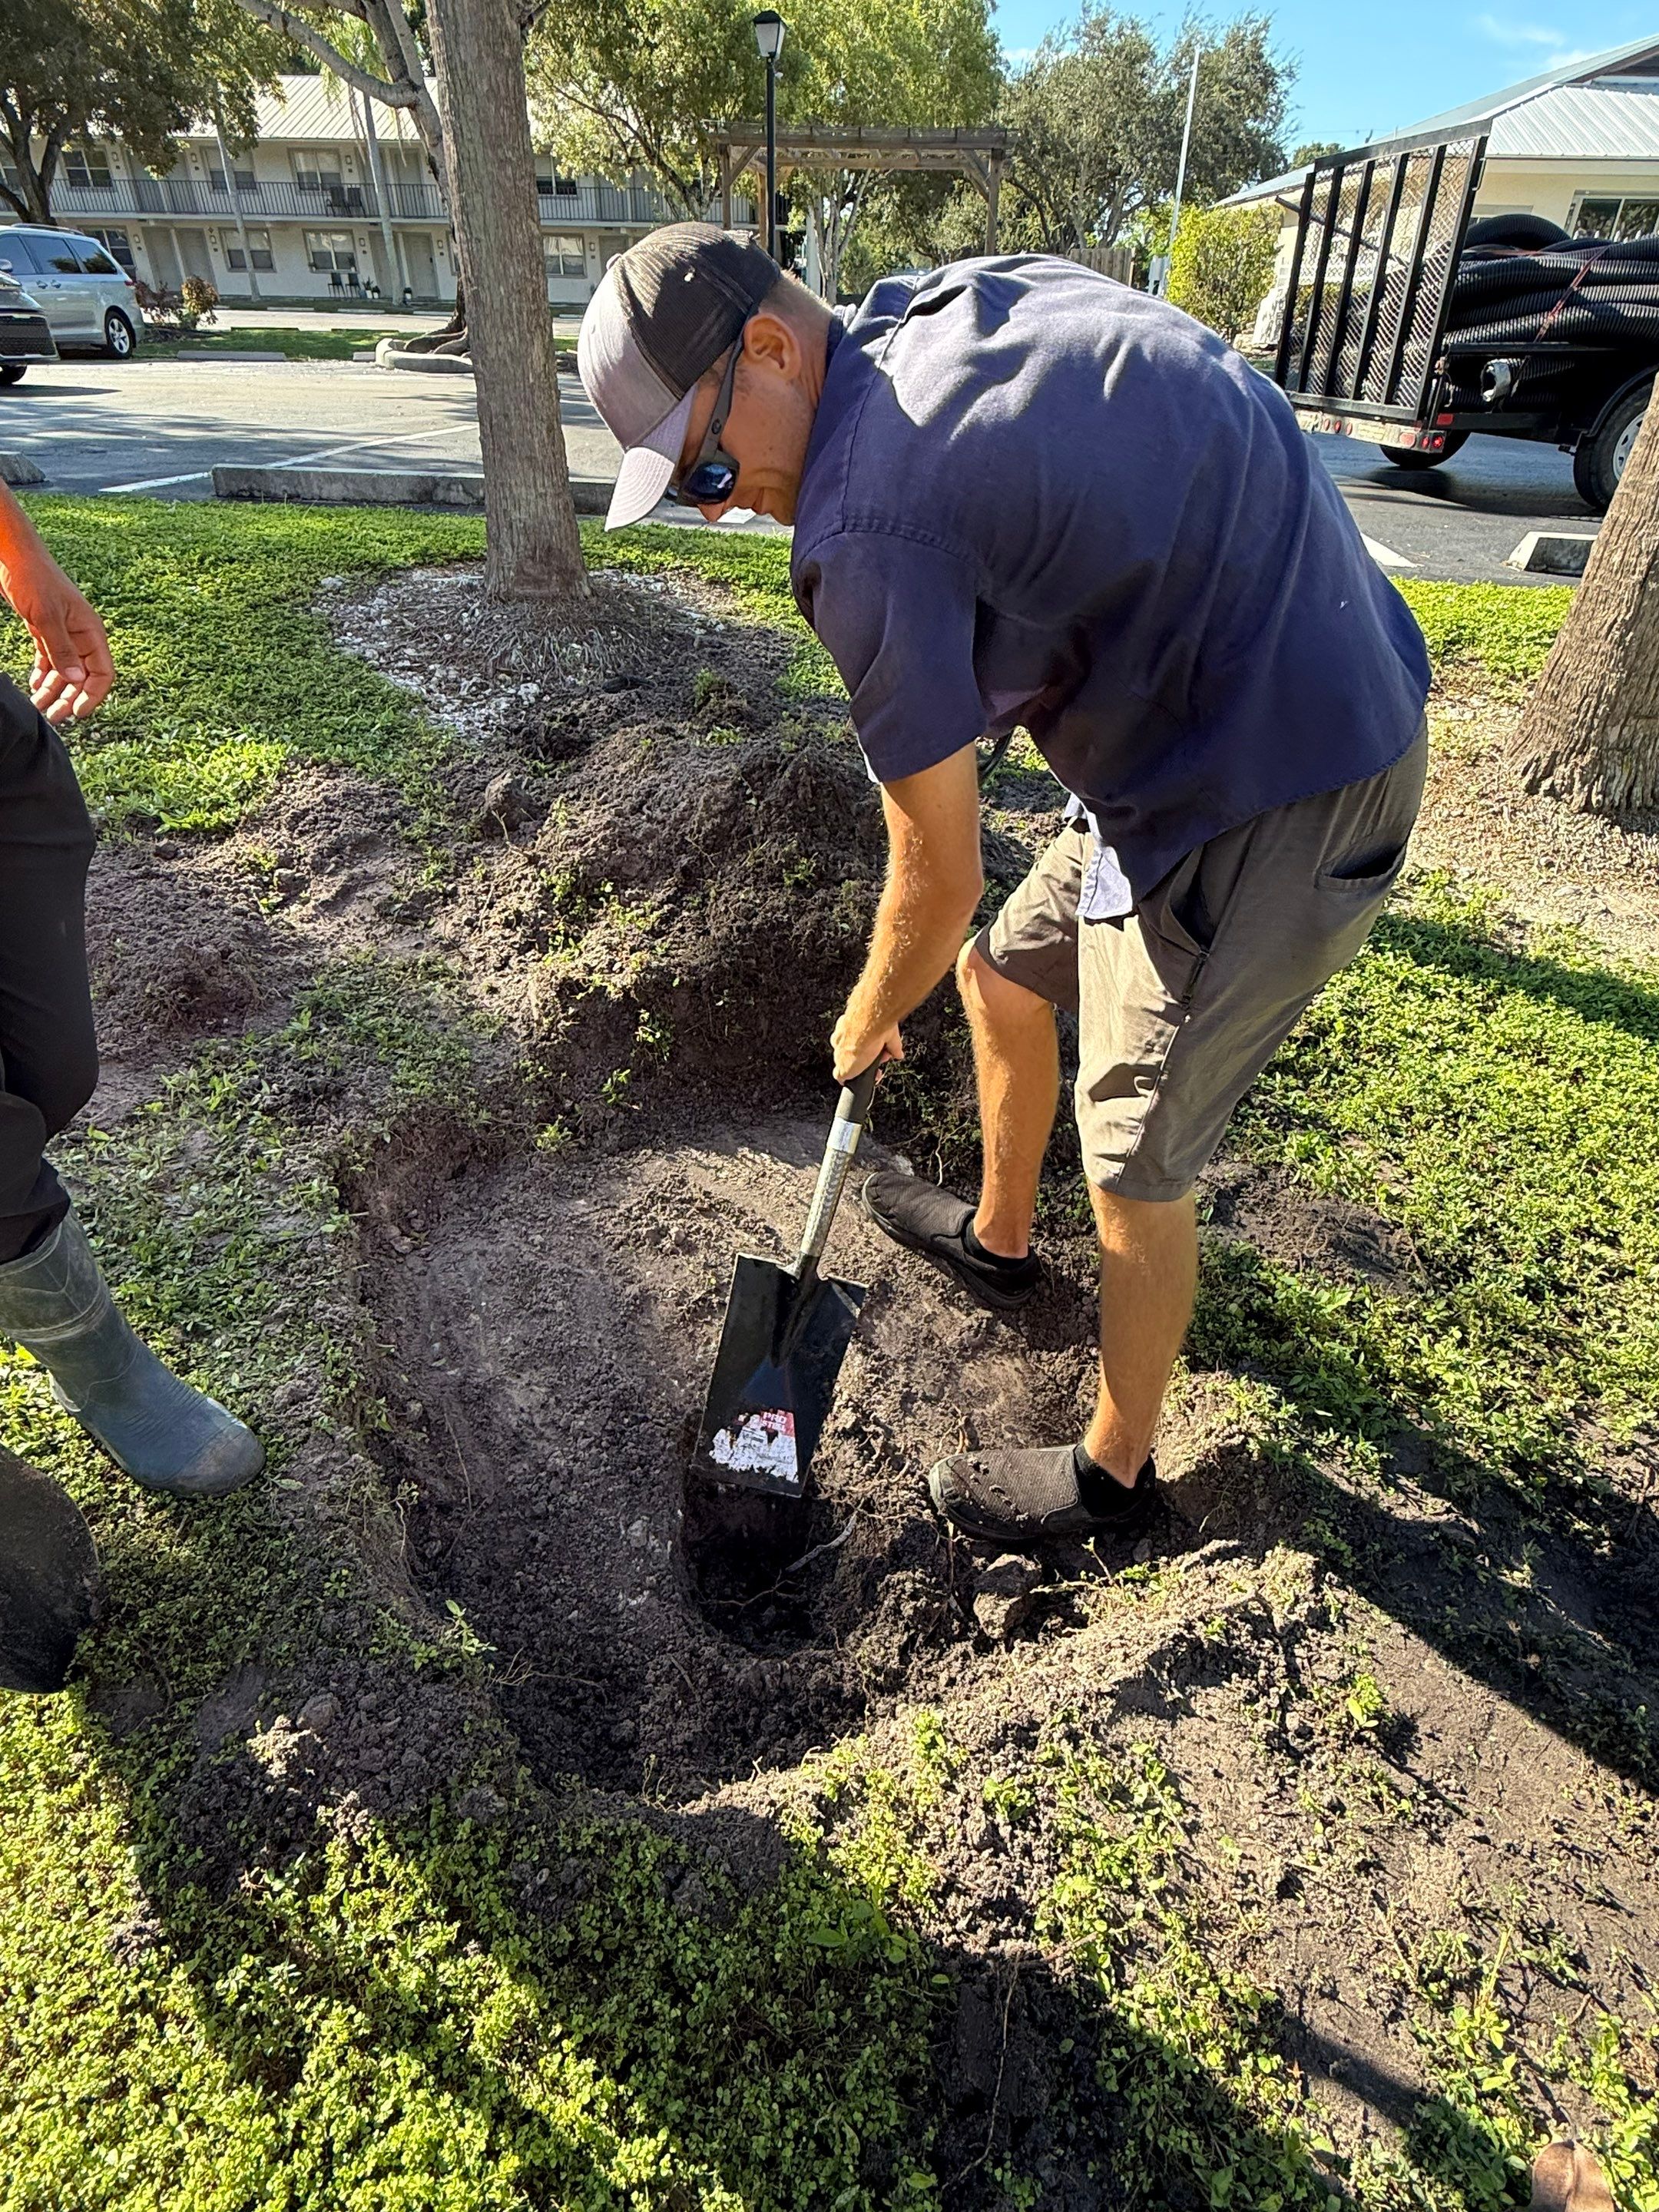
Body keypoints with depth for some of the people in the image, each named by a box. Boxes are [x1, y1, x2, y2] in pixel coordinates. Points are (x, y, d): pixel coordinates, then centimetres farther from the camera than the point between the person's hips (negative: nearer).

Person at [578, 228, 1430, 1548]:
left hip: (1269, 803, -10)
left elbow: (938, 876, -17)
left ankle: (1114, 1473, 28)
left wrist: (870, 1024, 4)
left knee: (1137, 1167, 4)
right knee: (1004, 973, 20)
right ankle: (1001, 1237, 45)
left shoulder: (865, 525, -23)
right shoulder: (971, 292, 4)